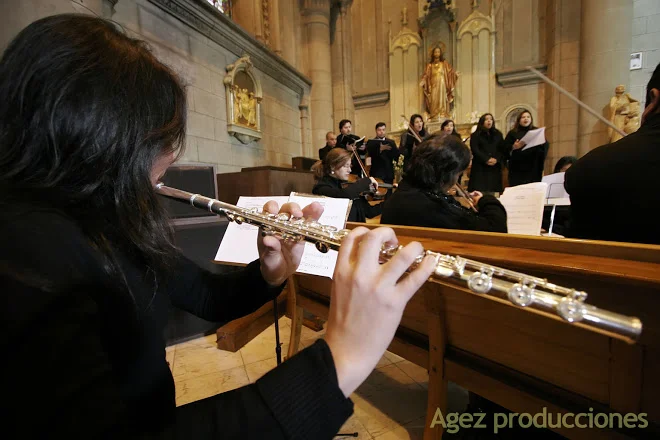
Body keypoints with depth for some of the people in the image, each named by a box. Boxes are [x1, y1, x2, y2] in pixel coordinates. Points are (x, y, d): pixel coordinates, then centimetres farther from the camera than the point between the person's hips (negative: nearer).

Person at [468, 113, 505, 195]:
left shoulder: (498, 134, 17)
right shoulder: (475, 135, 5)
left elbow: (503, 149, 9)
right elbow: (475, 150, -6)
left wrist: (496, 159, -10)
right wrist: (486, 159, -16)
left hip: (495, 168, 3)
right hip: (480, 167, -3)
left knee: (492, 193, -1)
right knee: (479, 193, -11)